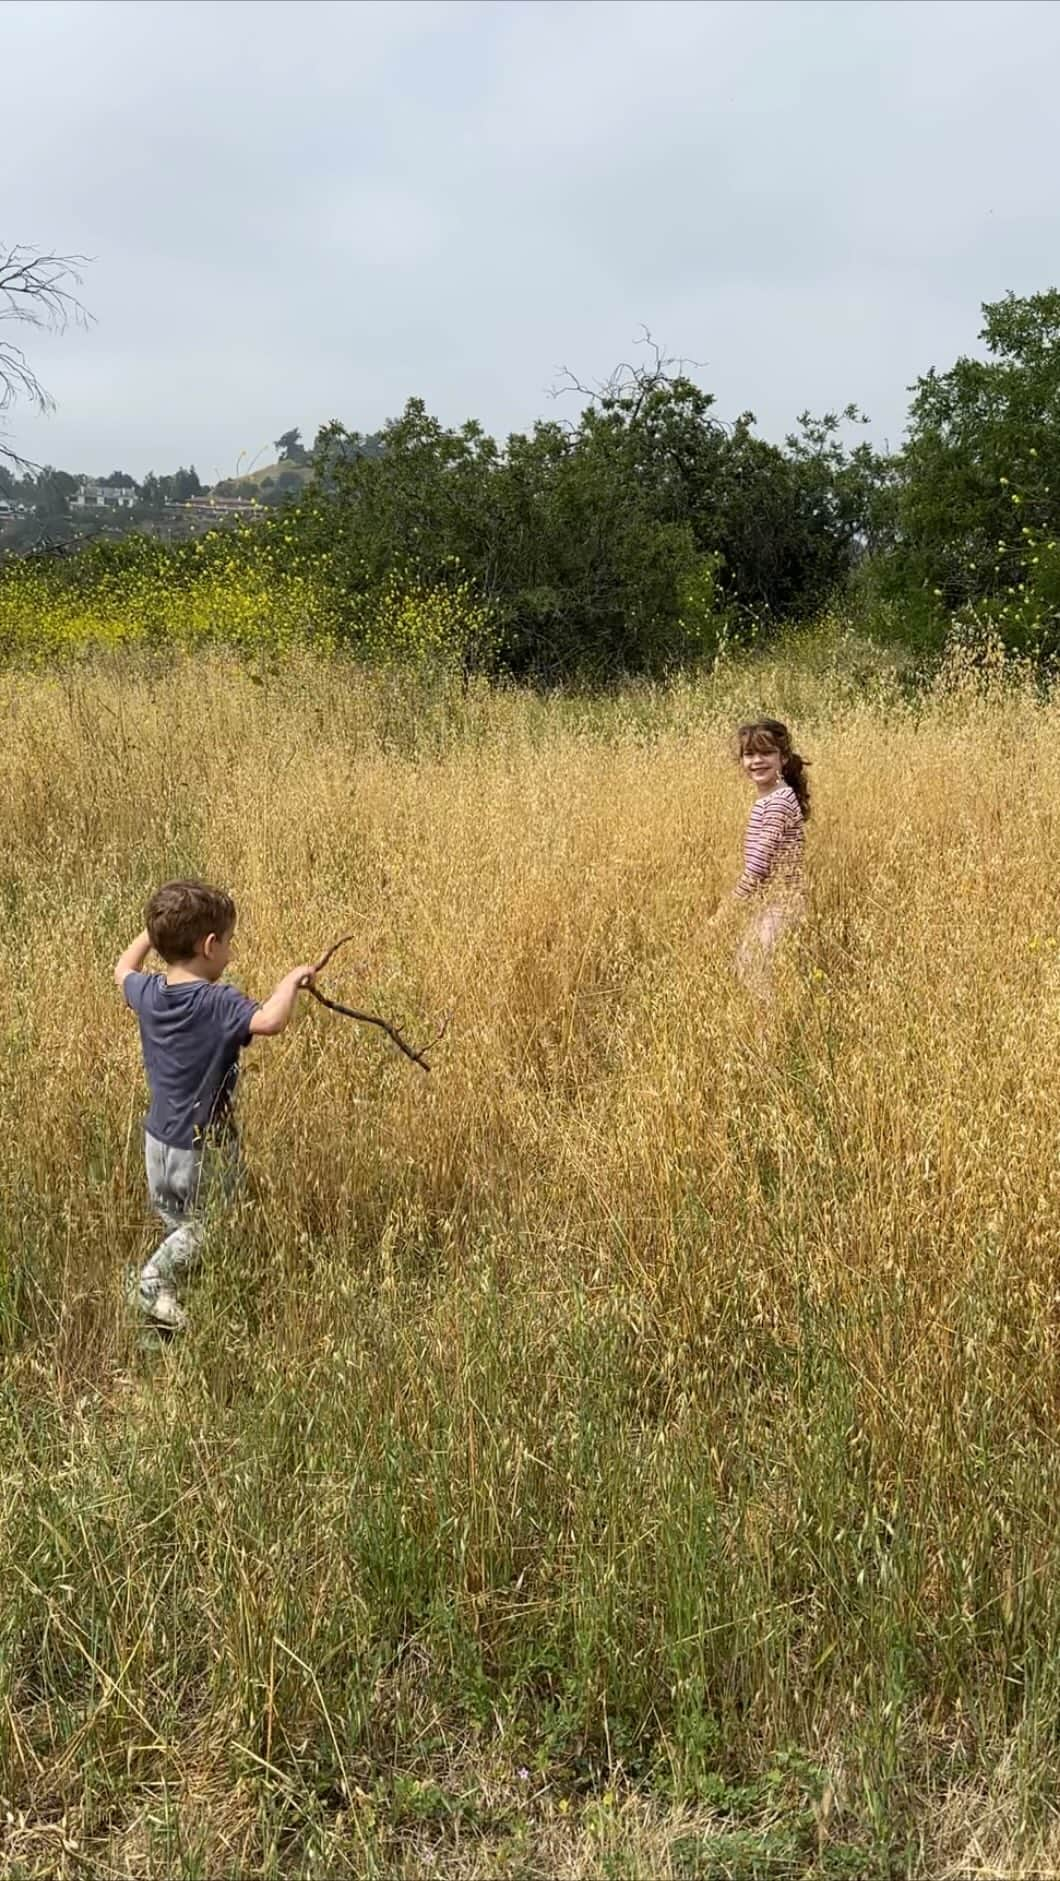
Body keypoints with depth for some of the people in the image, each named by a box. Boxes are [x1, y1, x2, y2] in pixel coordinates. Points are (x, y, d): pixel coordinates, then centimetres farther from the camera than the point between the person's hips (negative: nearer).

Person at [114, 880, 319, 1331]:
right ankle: (156, 1280, -2)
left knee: (177, 1223, 23)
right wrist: (292, 979, -25)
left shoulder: (148, 993, -3)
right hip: (206, 1148, -7)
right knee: (206, 1231, 9)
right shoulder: (219, 1004, -24)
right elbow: (269, 1022, -42)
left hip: (158, 1141, 7)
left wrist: (156, 927, 26)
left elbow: (123, 969, 20)